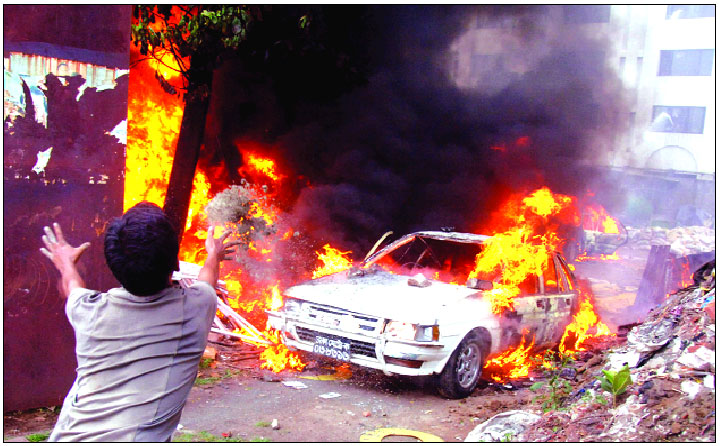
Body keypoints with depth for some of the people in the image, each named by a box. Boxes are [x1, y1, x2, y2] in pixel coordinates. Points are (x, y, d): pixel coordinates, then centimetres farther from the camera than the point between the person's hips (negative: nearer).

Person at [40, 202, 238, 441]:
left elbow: (73, 286, 27)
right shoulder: (196, 305, -4)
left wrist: (66, 264, 50)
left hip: (70, 437, 3)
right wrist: (214, 255, 47)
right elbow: (207, 279, 24)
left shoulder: (89, 311, -1)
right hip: (141, 438, -3)